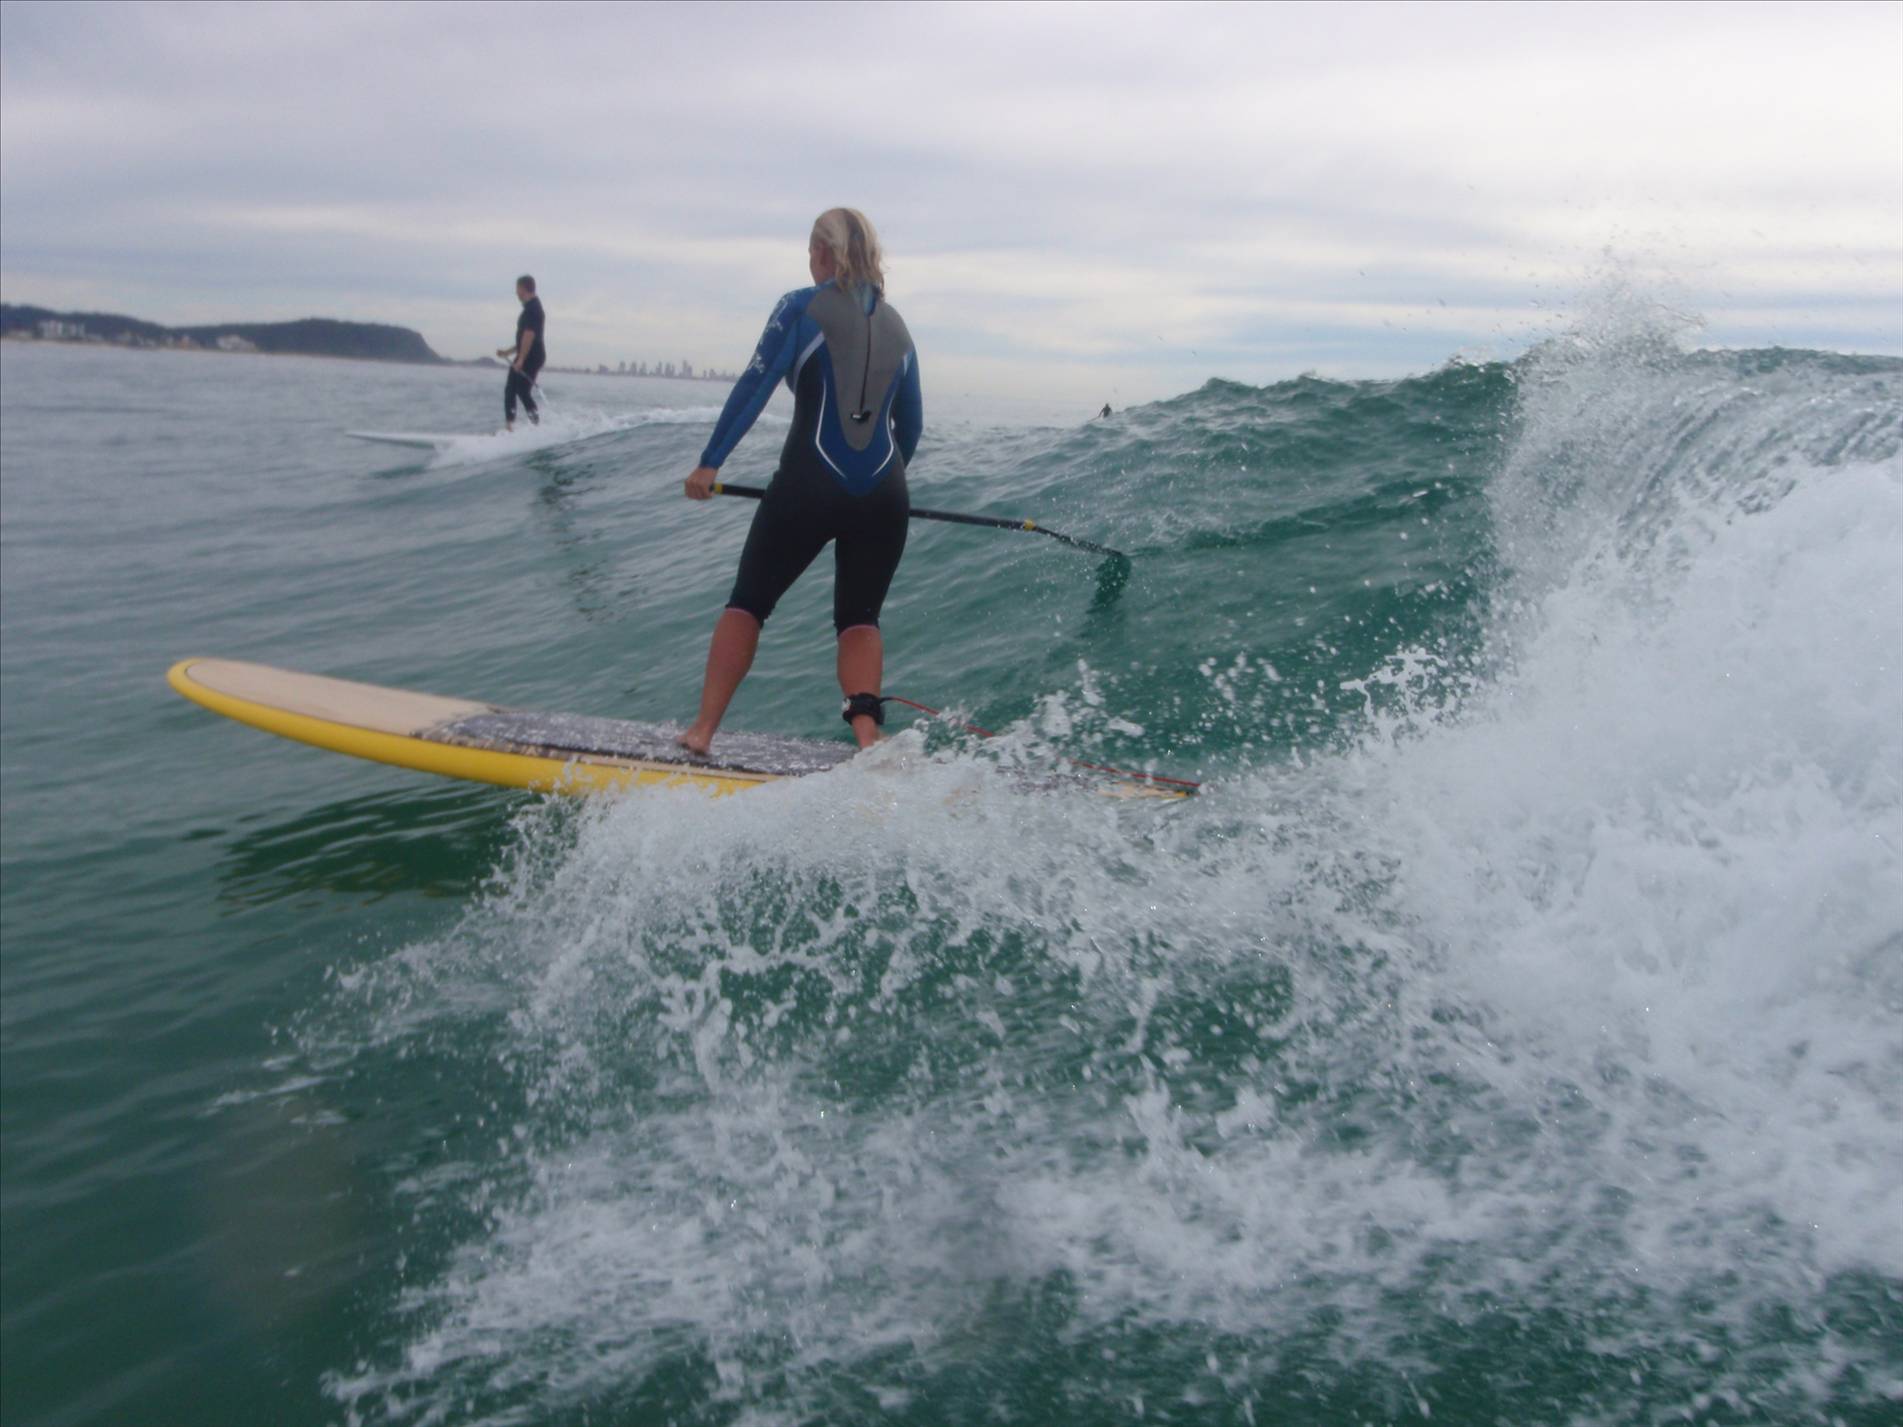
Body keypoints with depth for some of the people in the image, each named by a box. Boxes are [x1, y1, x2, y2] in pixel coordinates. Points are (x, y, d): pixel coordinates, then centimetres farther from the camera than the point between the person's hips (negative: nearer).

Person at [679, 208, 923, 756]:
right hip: (883, 498, 4)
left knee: (747, 603, 11)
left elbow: (754, 388, -7)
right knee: (859, 619, 13)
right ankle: (866, 733, -9)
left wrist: (709, 463, -5)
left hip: (809, 485, -3)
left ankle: (702, 731, 9)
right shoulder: (896, 324, 14)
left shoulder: (802, 307, 0)